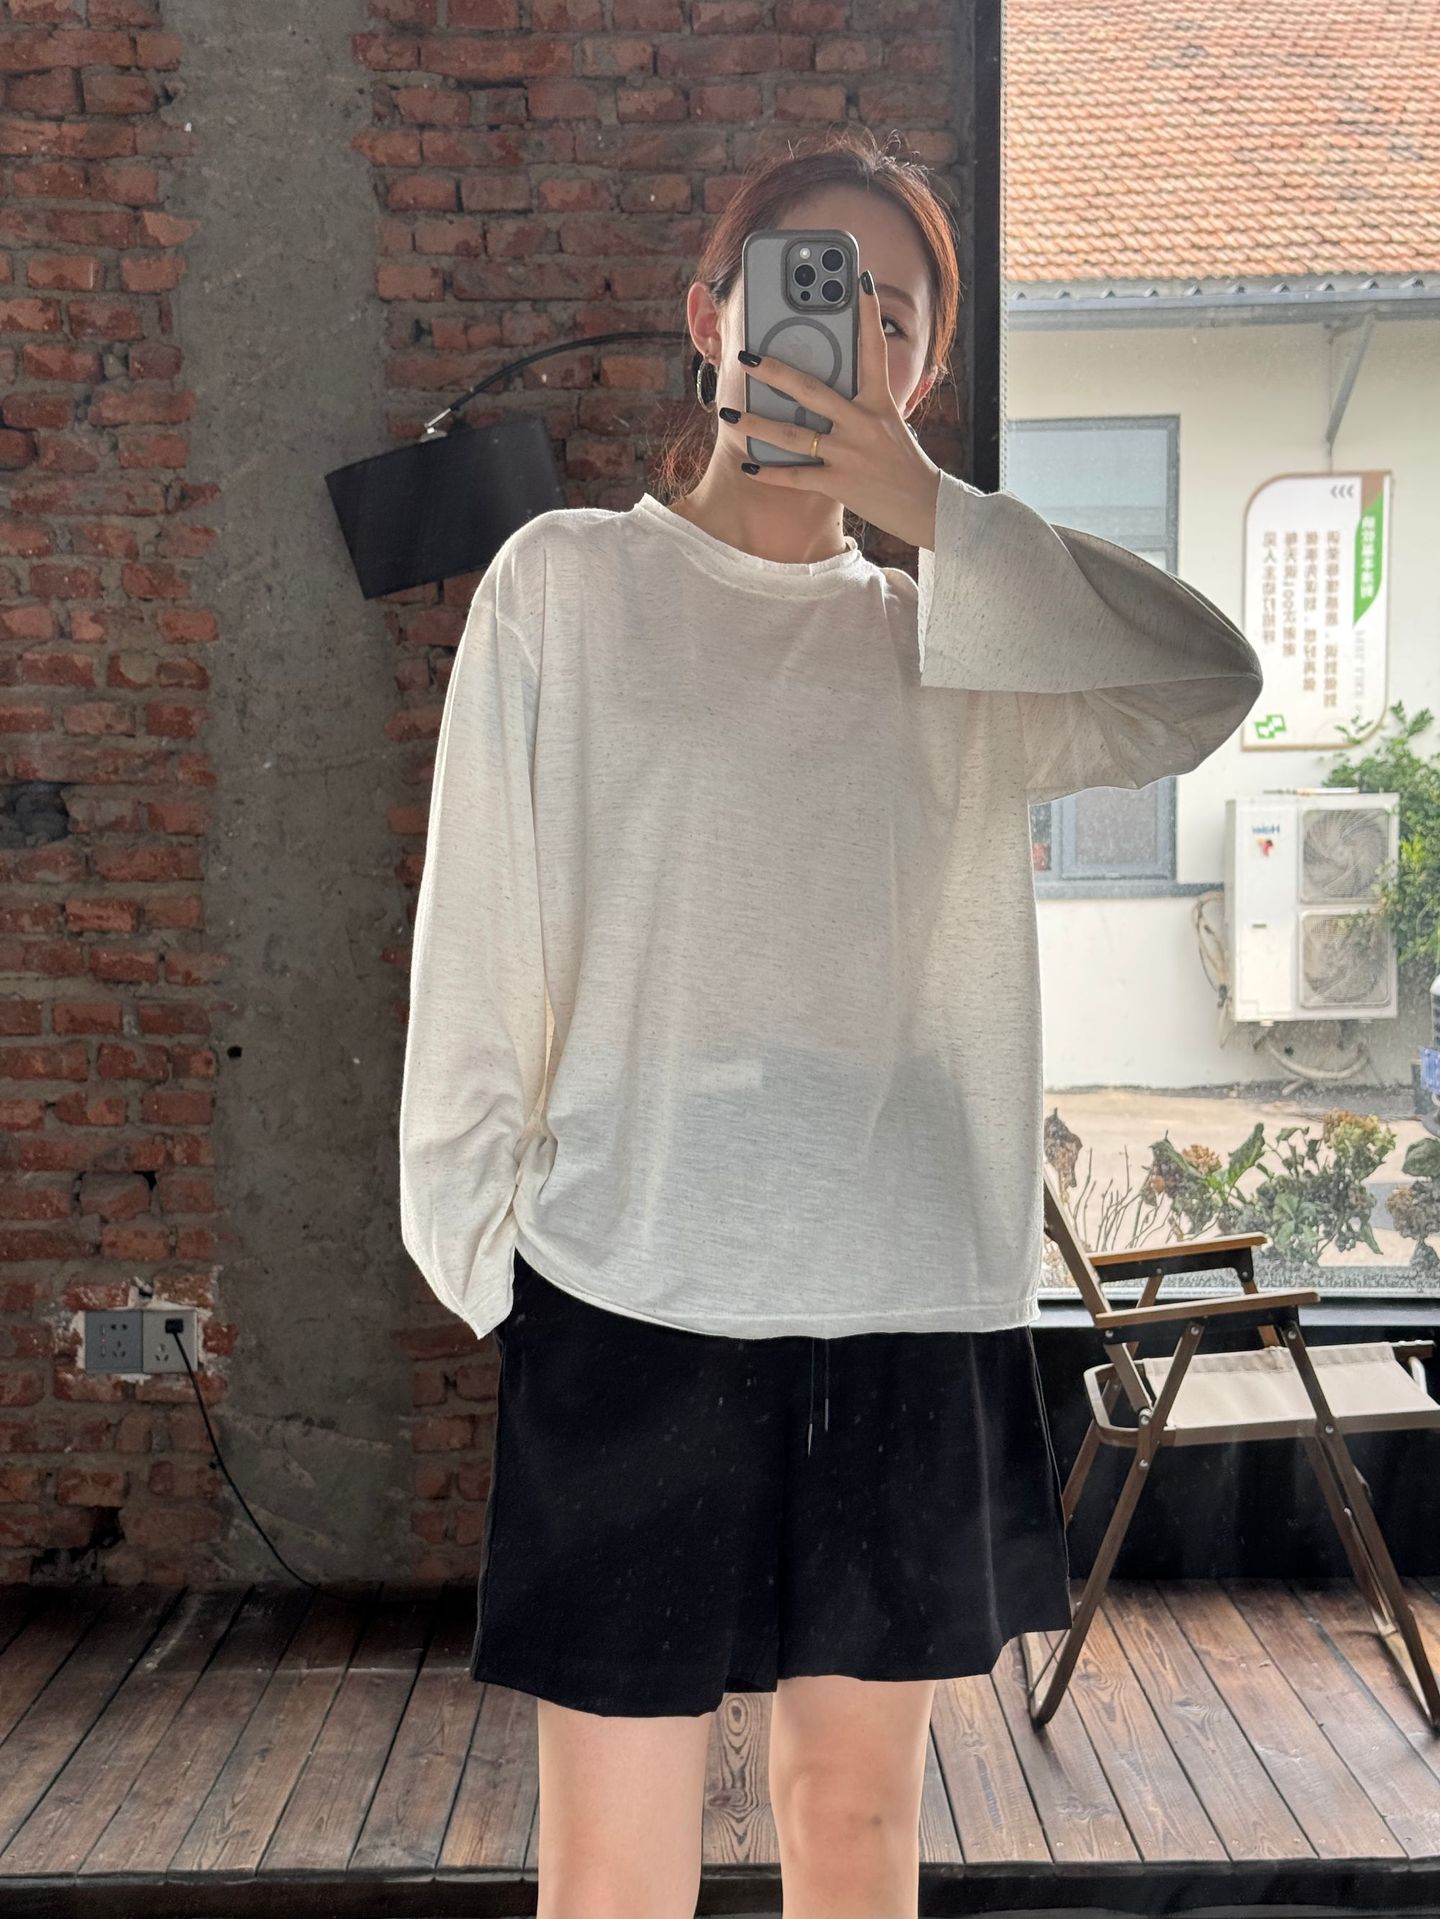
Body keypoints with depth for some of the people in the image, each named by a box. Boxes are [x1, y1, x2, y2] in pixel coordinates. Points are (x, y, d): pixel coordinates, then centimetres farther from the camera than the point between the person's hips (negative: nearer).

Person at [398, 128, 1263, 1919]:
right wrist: (484, 1244, 0)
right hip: (632, 1298, -3)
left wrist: (930, 510, -9)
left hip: (916, 1303, 3)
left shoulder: (946, 643, 11)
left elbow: (1207, 685, -5)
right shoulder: (565, 583, 4)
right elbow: (477, 944, 3)